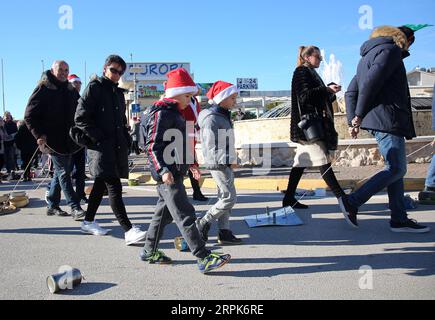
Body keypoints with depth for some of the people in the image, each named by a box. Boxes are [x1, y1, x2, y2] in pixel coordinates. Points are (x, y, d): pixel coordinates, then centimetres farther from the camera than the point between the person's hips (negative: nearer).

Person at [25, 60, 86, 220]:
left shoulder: (71, 91, 12)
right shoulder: (43, 90, -5)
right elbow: (30, 115, -7)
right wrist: (39, 135, -16)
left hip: (68, 140, 7)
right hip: (53, 140, -7)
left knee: (60, 172, 13)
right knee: (63, 172, -8)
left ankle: (52, 205, 25)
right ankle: (75, 207, -8)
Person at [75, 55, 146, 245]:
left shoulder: (118, 93, 20)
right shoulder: (94, 88, -2)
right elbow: (80, 118, -9)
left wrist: (127, 141, 13)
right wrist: (98, 139, -14)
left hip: (117, 147, 8)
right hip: (101, 146, -8)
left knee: (101, 184, 15)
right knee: (114, 186, -14)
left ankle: (88, 222, 28)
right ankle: (128, 230, -19)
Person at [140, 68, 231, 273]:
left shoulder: (175, 113, 18)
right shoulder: (162, 113, -13)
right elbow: (152, 145, -19)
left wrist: (189, 164, 24)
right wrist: (163, 170, -28)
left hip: (175, 172, 11)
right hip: (167, 174, -11)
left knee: (164, 213, 17)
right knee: (185, 216, -11)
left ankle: (149, 252, 29)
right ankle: (204, 259, -11)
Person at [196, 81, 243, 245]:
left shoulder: (224, 115, 15)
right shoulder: (211, 118, -16)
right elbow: (211, 147, -21)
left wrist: (231, 160, 14)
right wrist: (228, 161, -23)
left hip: (227, 163, 10)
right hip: (218, 164, -10)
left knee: (225, 197, 11)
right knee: (230, 197, -8)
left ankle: (224, 231, 17)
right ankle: (204, 222, 5)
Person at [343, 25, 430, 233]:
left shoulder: (368, 56, 25)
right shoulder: (391, 50, -3)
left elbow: (351, 92, 20)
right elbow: (371, 83, -18)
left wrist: (353, 121, 13)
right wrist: (359, 116, -15)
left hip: (375, 121, 10)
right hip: (387, 119, -10)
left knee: (395, 168, 9)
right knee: (396, 169, -7)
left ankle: (399, 219, 9)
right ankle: (352, 202, -8)